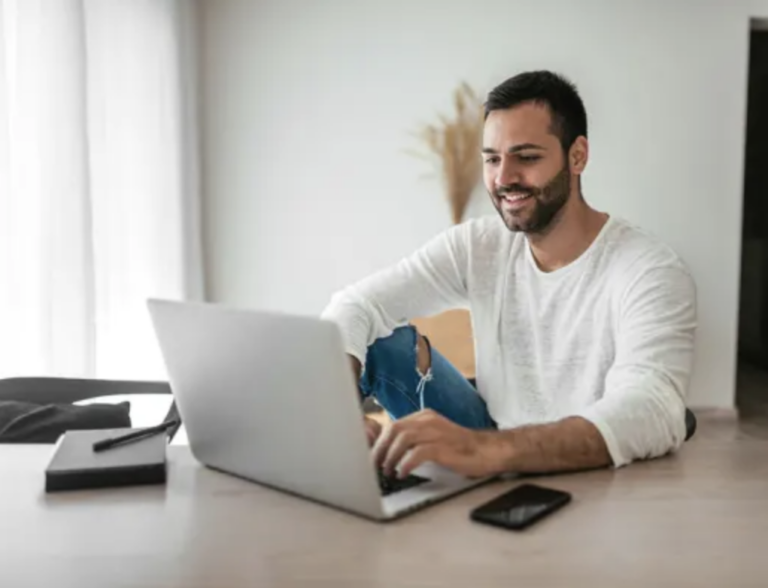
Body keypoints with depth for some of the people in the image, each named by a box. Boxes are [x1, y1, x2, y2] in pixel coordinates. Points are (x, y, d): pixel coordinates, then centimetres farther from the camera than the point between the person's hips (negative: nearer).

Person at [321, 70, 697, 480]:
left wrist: (485, 450, -54)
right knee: (382, 337, -11)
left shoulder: (651, 272, -20)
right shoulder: (476, 246, -5)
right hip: (494, 449, 5)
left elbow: (653, 415, -38)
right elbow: (358, 306, -11)